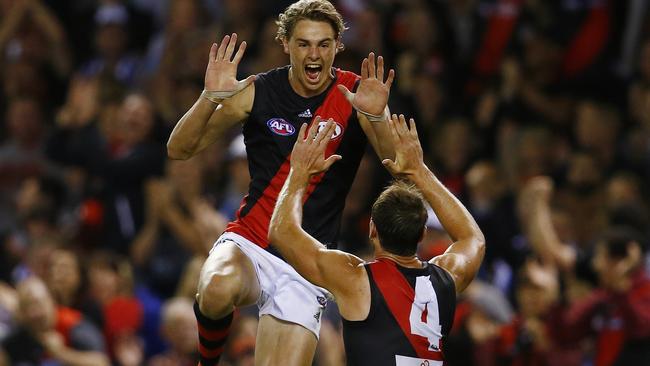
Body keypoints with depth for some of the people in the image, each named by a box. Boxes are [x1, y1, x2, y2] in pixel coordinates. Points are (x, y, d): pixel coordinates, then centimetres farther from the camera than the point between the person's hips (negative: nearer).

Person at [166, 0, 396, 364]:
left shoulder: (357, 95, -2)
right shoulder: (257, 92, -1)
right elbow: (179, 149, 1)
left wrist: (377, 116, -30)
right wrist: (211, 98, -17)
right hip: (249, 244, -1)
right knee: (219, 292, -35)